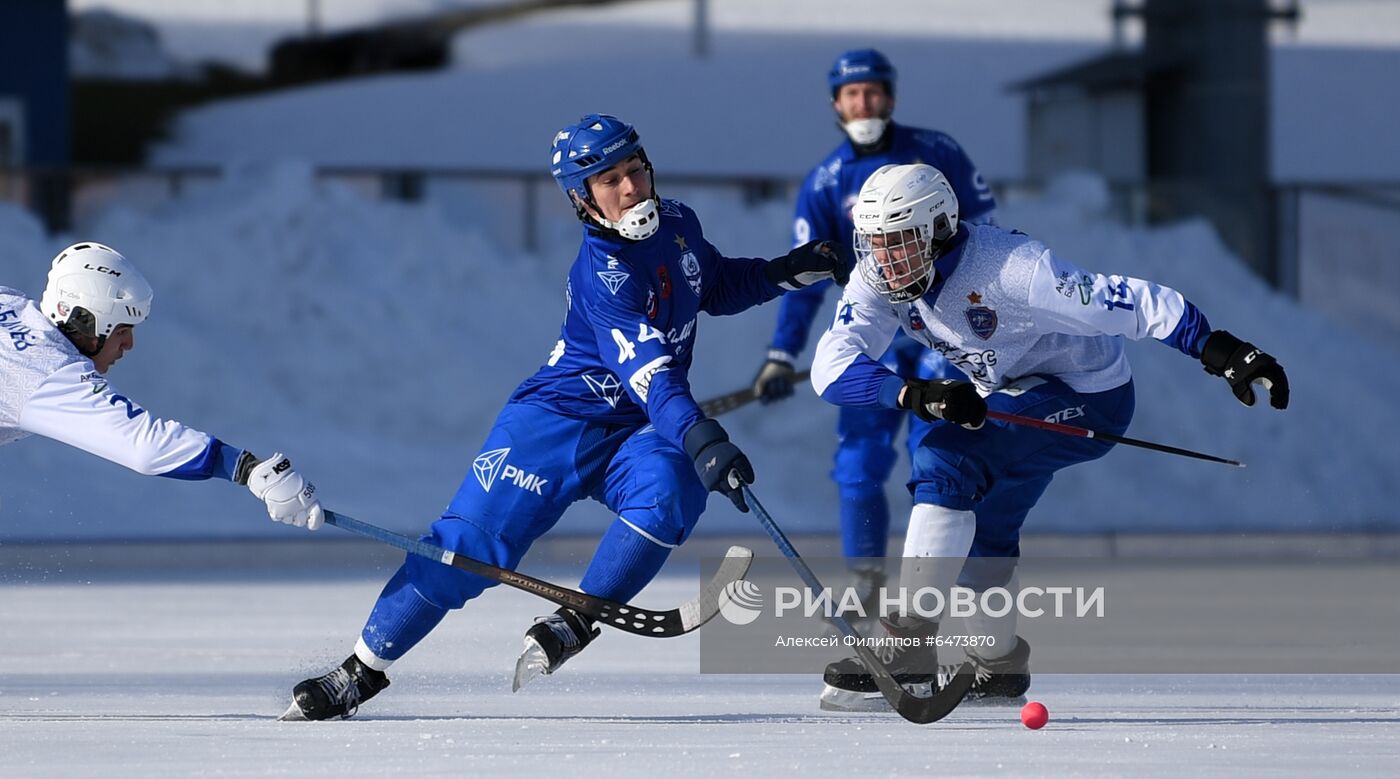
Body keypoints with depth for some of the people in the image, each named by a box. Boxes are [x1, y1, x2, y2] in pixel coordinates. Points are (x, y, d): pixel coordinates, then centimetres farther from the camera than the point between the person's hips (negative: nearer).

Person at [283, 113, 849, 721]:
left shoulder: (677, 224, 0)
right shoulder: (603, 273, -23)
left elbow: (720, 288, 23)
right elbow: (648, 373, -35)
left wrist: (792, 271, 7)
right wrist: (699, 439, -49)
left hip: (637, 431, 5)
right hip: (558, 419, -5)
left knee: (670, 489, -29)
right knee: (473, 539, -9)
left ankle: (575, 623, -12)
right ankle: (362, 671, 6)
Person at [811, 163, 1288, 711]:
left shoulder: (1010, 267, -33)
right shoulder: (878, 281, -14)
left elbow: (1131, 304, -34)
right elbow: (831, 368, -26)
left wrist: (1223, 352, -42)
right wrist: (915, 393, -43)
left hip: (1089, 398, -8)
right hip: (1010, 396, 8)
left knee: (944, 462, -24)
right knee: (978, 525, 19)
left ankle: (906, 648, -24)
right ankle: (1000, 666, 46)